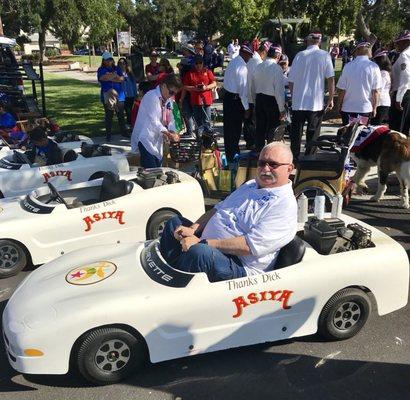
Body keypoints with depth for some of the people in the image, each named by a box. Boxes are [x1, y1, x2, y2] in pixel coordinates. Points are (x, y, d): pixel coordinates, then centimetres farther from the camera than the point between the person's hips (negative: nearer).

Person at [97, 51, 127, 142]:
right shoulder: (101, 70, 5)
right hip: (107, 96, -2)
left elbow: (122, 79, -2)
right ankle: (108, 134, 8)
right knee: (109, 116, 1)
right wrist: (115, 76, -8)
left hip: (119, 95, 2)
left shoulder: (117, 69, 12)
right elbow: (102, 78, -15)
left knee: (121, 115, 6)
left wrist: (109, 78, -12)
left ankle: (123, 132, 17)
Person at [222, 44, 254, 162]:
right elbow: (243, 89, -20)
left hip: (227, 96, 8)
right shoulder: (242, 67, -18)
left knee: (228, 126, 16)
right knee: (235, 129, 3)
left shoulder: (232, 62, 9)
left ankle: (230, 152, 29)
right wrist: (246, 108, -15)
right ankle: (233, 155, 14)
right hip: (235, 99, -8)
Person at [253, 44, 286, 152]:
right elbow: (279, 90, -16)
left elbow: (254, 86, 9)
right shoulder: (277, 68, -14)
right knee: (272, 129, 4)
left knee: (260, 128, 14)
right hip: (272, 101, -6)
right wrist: (282, 109, -11)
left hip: (259, 99, 6)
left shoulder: (258, 67, 4)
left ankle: (259, 152, 22)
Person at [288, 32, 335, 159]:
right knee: (313, 133, 8)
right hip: (316, 103, -1)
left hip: (298, 102, 1)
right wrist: (330, 99, 2)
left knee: (296, 134, 10)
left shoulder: (300, 55, 1)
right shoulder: (325, 55, 0)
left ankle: (294, 157, 14)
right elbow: (331, 79, -5)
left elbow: (291, 81, 2)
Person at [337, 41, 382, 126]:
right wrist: (374, 108, 5)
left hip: (347, 109, 1)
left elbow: (342, 89, -2)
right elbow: (376, 91, -6)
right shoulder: (373, 67, -7)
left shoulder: (347, 66, -5)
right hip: (366, 109, -1)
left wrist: (339, 106, 11)